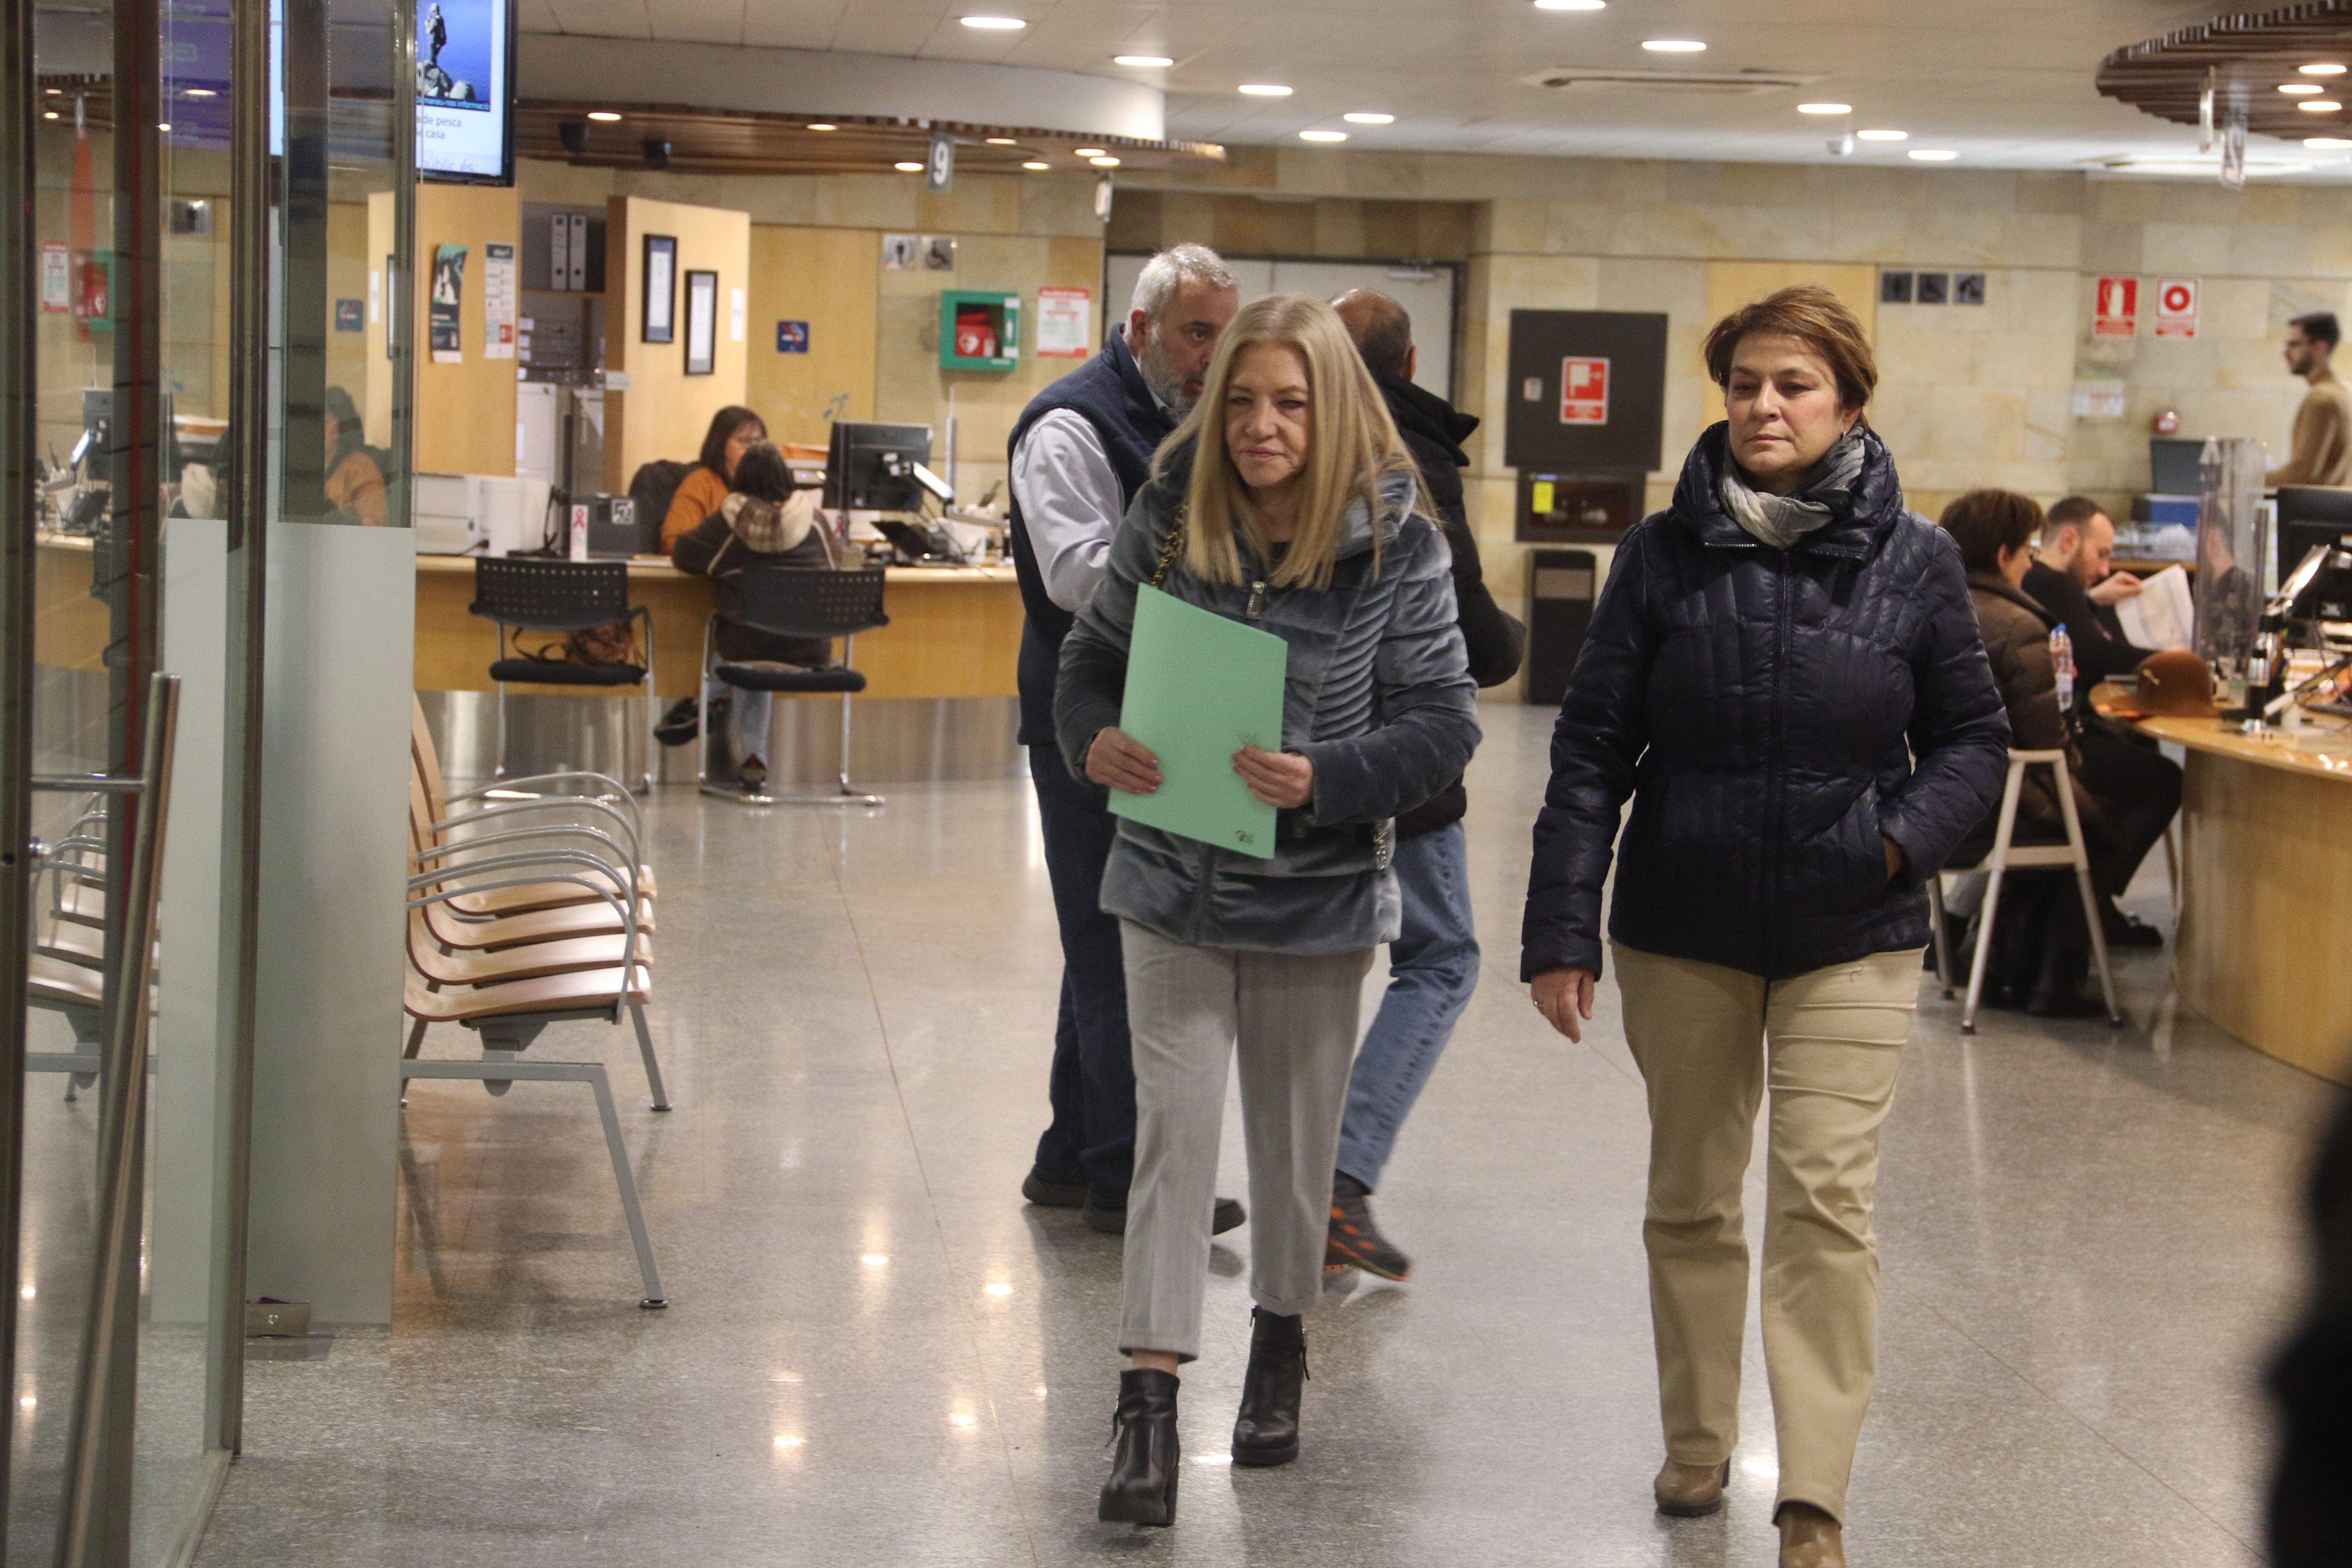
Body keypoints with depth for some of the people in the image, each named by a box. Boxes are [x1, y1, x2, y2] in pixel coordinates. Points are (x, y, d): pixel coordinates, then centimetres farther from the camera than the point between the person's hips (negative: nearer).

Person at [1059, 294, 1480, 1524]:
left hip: (1318, 893, 0)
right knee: (1173, 1127, -3)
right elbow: (1094, 657, 5)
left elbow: (1444, 719, -10)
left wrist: (1327, 779, -25)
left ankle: (1280, 1344, 37)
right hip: (1172, 881, 1)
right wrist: (1092, 740, -17)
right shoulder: (1170, 516, -6)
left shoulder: (1396, 544, -11)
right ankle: (1151, 1401, -1)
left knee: (1297, 1132, 15)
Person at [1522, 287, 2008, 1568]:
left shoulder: (1913, 562, -5)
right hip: (1683, 930, 2)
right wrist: (1561, 930, -8)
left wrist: (1907, 835, -15)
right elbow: (1592, 749, -3)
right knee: (1689, 1202, 14)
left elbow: (1973, 737, 4)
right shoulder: (1665, 552, -4)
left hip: (1849, 937, -1)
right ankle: (1697, 1446, 31)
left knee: (1825, 1201, -9)